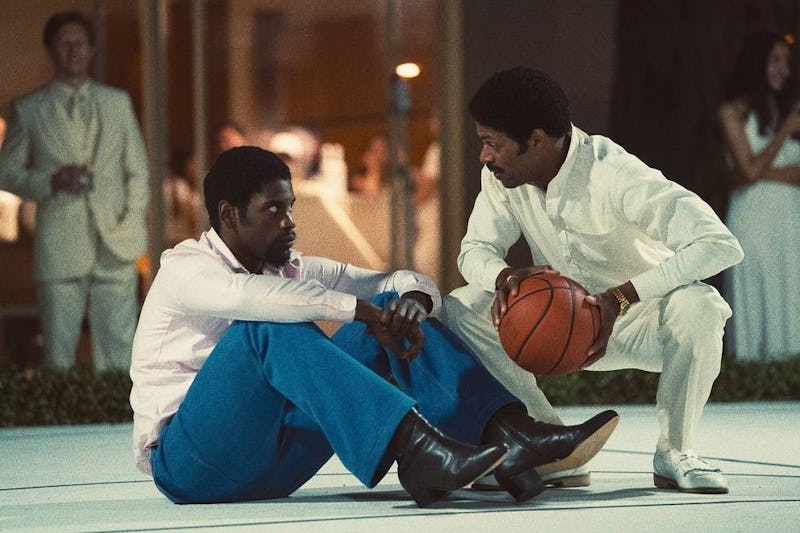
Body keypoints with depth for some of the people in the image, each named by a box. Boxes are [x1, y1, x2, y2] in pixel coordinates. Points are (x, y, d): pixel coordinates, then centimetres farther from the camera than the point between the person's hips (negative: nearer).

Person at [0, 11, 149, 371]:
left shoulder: (118, 103, 14)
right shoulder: (29, 110, 7)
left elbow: (137, 170, 16)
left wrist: (133, 219, 1)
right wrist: (51, 182, -10)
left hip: (115, 247, 1)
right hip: (59, 249, -1)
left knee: (118, 352, -2)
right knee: (59, 353, 0)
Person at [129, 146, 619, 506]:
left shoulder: (293, 270, 14)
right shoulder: (187, 269, -7)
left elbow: (405, 282, 9)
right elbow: (255, 297, -31)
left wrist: (411, 301, -16)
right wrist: (366, 312, -30)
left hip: (273, 465, 6)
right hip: (188, 462, -6)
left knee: (393, 309, -5)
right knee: (272, 327, -33)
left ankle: (510, 437, -26)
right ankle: (416, 450, -50)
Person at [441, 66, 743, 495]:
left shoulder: (614, 175, -29)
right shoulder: (501, 178, -11)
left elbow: (722, 245, -36)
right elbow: (474, 248, -4)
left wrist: (621, 297, -42)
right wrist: (504, 276, -30)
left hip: (639, 320, -5)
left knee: (697, 306, -38)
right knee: (461, 309, -18)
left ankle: (673, 452, -15)